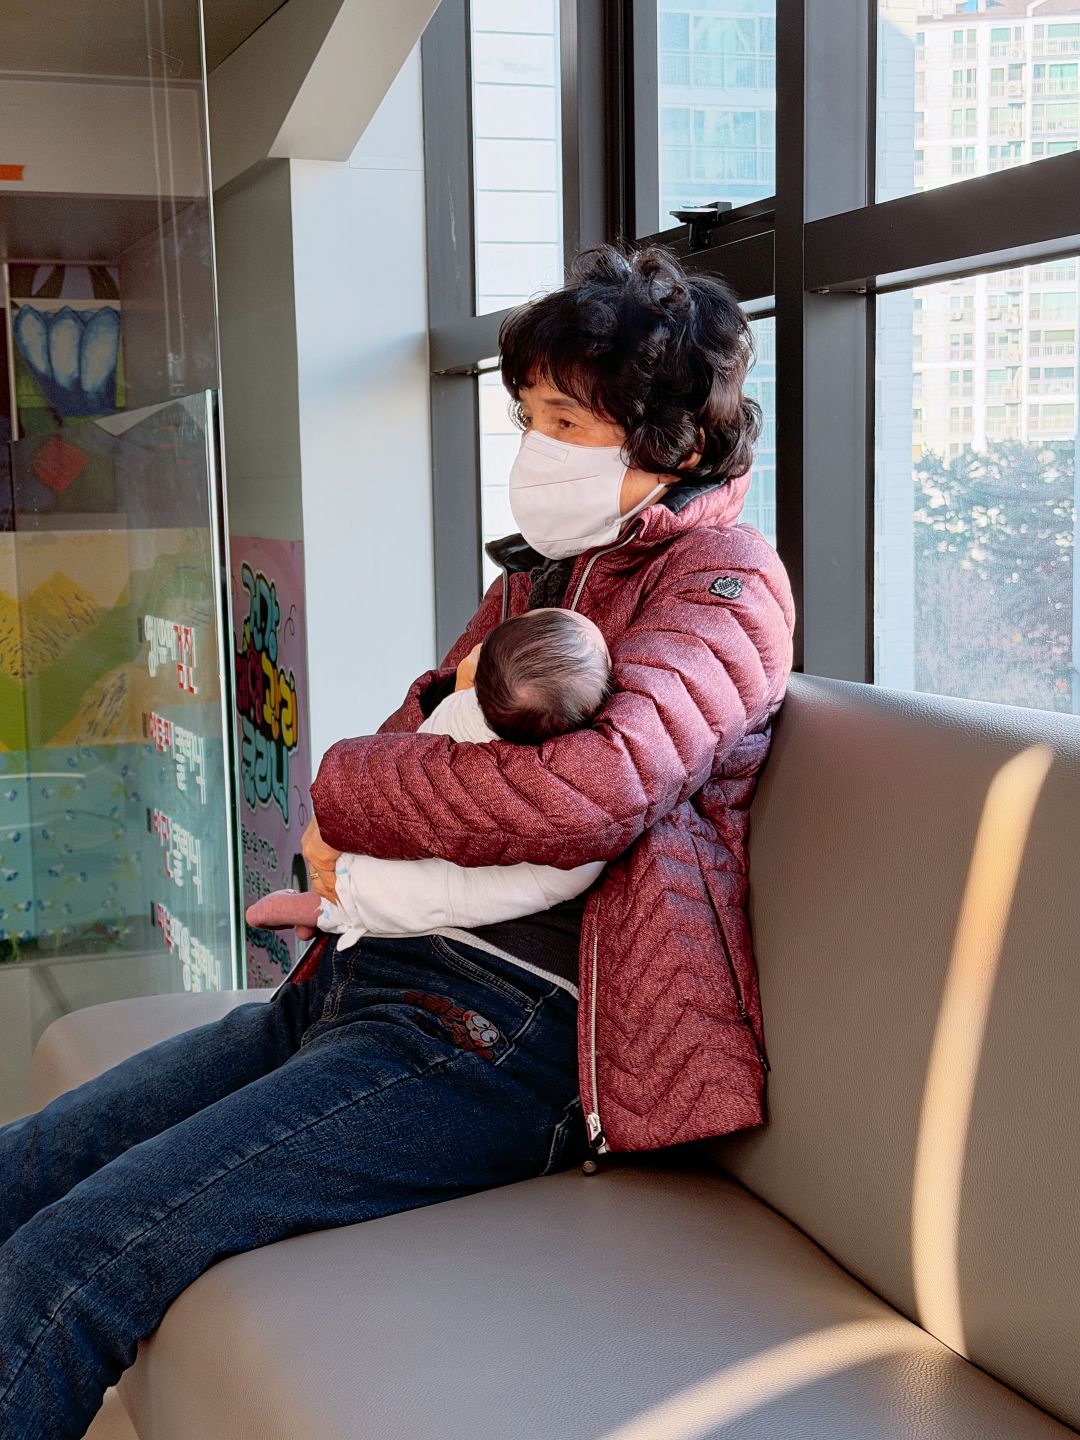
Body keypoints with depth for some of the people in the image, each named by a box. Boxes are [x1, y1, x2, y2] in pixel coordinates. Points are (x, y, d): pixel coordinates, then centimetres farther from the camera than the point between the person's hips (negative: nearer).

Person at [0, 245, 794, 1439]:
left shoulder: (725, 581, -5)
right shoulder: (537, 575, 21)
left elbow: (599, 784, -23)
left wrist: (347, 799, -10)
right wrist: (353, 876, 9)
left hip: (505, 1026, -9)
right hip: (371, 977, 9)